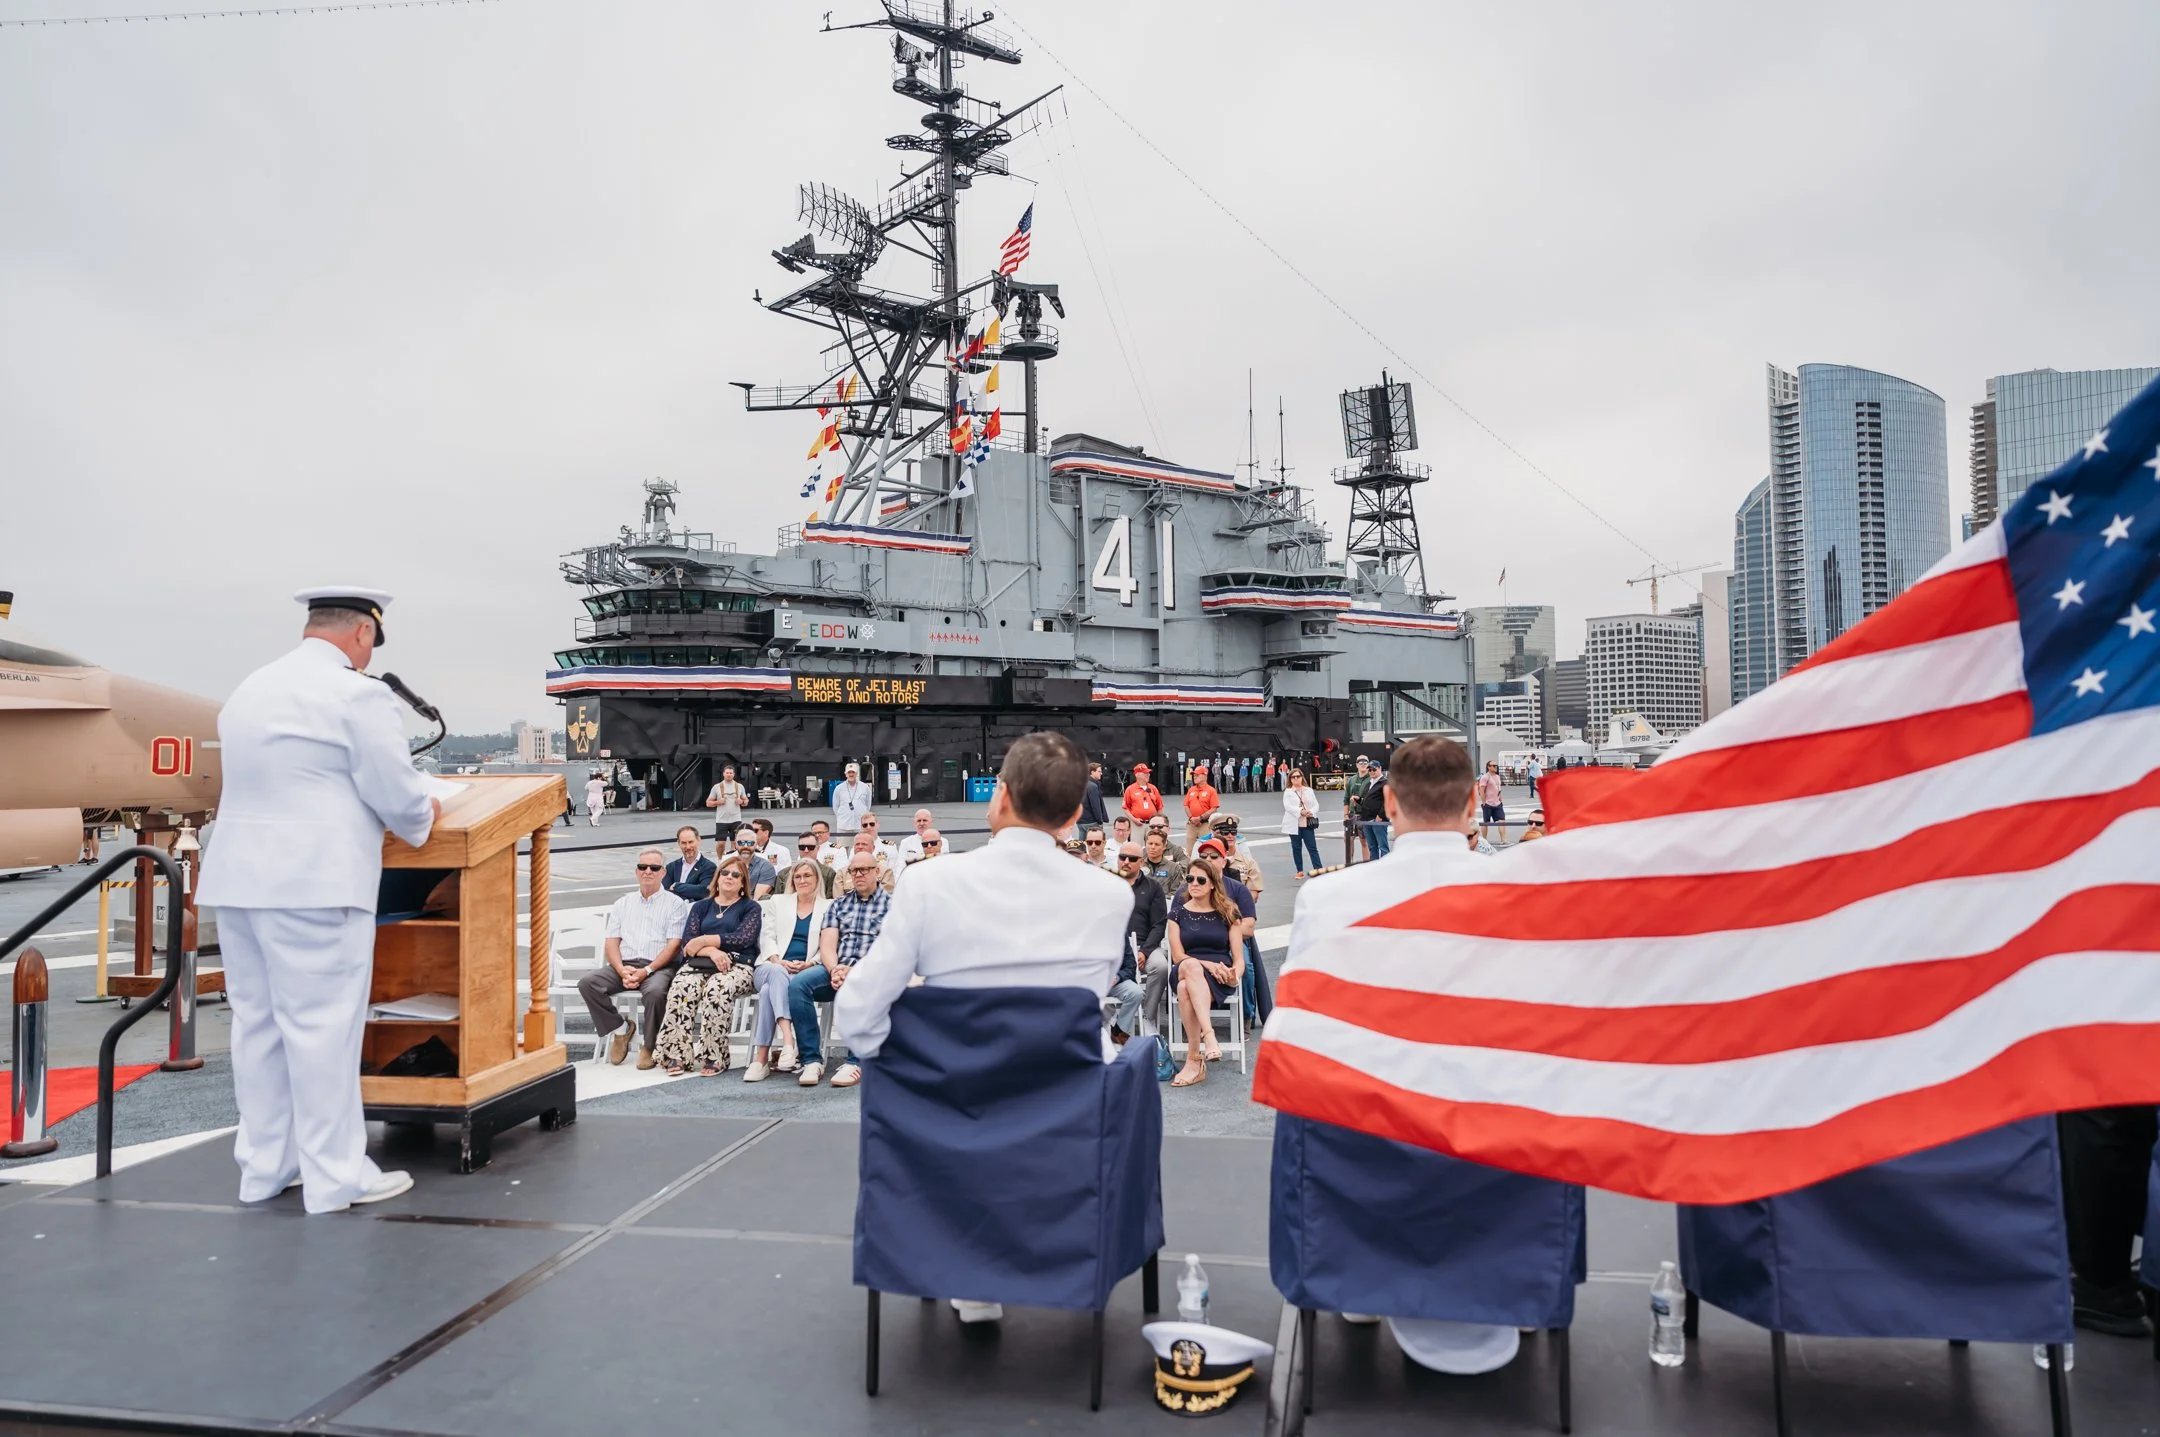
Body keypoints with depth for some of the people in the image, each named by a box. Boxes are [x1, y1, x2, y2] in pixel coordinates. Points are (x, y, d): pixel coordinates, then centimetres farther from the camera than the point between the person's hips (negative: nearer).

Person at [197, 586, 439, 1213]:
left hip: (238, 878, 8)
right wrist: (425, 814, 12)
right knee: (322, 1027, -3)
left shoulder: (249, 689, 15)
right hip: (314, 884, -8)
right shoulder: (358, 695, -11)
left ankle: (264, 1166, 22)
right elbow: (399, 797, -10)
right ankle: (336, 1176, 4)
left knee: (258, 1022, 13)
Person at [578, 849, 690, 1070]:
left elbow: (674, 944, -2)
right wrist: (622, 970, -8)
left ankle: (650, 1046, -12)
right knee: (587, 983, -22)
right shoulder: (623, 903, 21)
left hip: (658, 966, -4)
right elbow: (611, 942, 12)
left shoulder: (675, 904, 8)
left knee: (655, 991, -36)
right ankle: (619, 1028, -2)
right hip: (624, 965, 4)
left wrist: (647, 971, -16)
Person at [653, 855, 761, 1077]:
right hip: (699, 964, 3)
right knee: (681, 988, -32)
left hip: (736, 965, -3)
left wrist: (704, 940, -6)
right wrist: (712, 951, -12)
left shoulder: (751, 907, 14)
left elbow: (743, 938, -4)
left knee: (717, 989, -37)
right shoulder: (701, 906, 23)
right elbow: (688, 942, 8)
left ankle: (713, 1058, -31)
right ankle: (676, 1056, -30)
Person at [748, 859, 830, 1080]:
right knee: (776, 973, -39)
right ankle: (787, 1039, -54)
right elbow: (767, 937, 11)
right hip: (772, 968, 2)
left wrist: (809, 964, -13)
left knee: (769, 990, -35)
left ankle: (761, 1059, -41)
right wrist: (778, 960, -9)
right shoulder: (778, 901, 21)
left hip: (806, 972, -1)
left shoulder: (829, 906, 14)